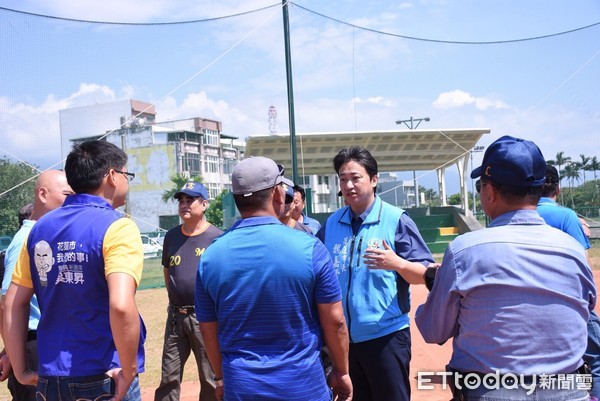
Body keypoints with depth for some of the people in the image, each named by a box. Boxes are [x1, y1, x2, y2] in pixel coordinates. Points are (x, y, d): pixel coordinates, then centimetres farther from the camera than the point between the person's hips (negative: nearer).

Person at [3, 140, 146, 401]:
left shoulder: (41, 227, 6)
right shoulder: (117, 227, -14)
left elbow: (12, 304, 7)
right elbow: (121, 306, -27)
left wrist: (21, 371, 12)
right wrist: (129, 371, -16)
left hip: (49, 380, 6)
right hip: (103, 380, -5)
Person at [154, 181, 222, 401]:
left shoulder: (217, 237, -7)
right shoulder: (171, 236, 9)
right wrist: (176, 302, 12)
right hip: (175, 316, 5)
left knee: (211, 379, 6)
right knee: (169, 378, 12)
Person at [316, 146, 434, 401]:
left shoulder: (396, 220, -9)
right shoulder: (331, 224, 4)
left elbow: (425, 275, -11)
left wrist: (396, 263, -30)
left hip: (386, 335, -4)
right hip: (343, 336, 5)